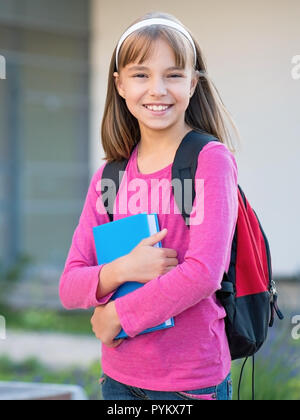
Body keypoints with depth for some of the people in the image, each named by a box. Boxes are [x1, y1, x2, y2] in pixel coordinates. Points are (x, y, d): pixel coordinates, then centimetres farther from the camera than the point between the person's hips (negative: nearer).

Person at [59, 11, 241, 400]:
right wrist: (121, 270, -17)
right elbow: (69, 287, 2)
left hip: (191, 381, -4)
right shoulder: (109, 176, 5)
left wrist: (116, 316, -11)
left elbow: (204, 273, -18)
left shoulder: (210, 159, -9)